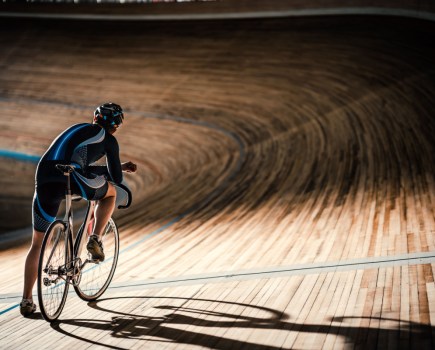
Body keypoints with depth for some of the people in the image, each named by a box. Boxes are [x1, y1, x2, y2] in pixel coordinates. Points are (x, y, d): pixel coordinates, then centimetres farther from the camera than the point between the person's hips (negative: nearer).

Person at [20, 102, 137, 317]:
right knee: (110, 193, 28)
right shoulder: (108, 139, 17)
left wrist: (121, 167, 52)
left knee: (37, 244, 17)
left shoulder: (78, 129, 35)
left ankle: (26, 301, 10)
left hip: (44, 182, 5)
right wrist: (108, 172, 43)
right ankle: (95, 240, 10)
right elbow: (116, 178, 19)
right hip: (72, 178, -5)